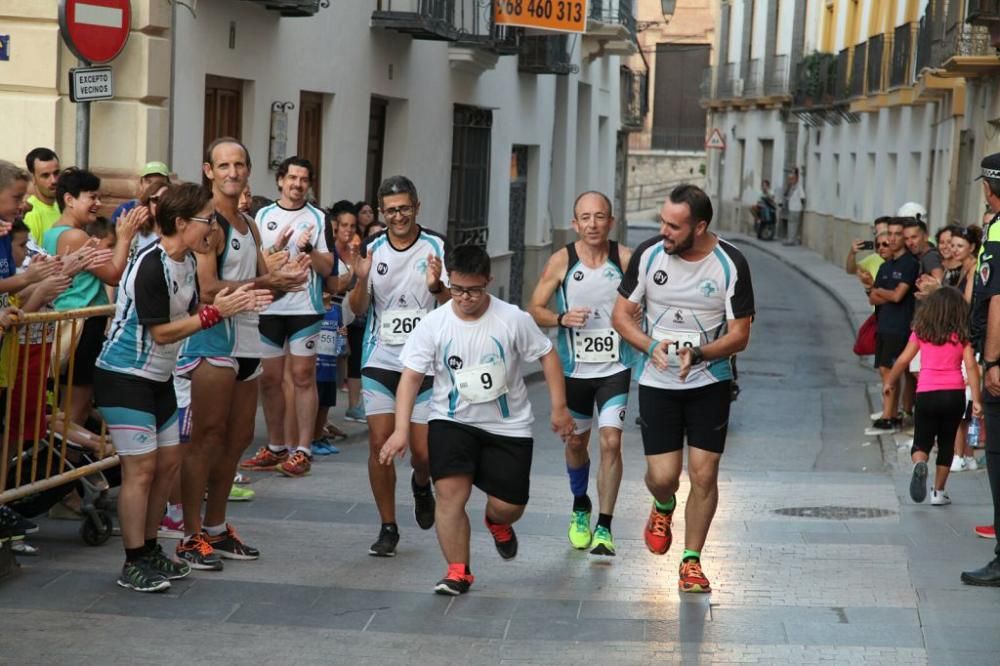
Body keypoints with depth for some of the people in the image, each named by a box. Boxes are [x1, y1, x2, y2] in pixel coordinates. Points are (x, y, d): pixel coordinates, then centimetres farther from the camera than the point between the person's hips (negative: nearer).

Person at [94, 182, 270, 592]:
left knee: (169, 461, 11)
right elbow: (161, 332, -23)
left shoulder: (188, 262, 5)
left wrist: (232, 304, -7)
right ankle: (133, 565, -1)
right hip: (124, 376, -9)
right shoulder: (151, 265, -23)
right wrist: (216, 312, -23)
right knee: (141, 468, -8)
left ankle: (149, 549, 23)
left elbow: (188, 316, 7)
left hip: (160, 377, 9)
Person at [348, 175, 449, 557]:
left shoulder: (436, 247, -3)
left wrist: (437, 286, -26)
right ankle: (388, 528, 6)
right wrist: (362, 280, -18)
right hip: (380, 361, 1)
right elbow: (358, 308, 2)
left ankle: (421, 484, 35)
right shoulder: (372, 248, 3)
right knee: (380, 443, -6)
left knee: (423, 450, -1)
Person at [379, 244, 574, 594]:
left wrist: (559, 407, -4)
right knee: (450, 492, -17)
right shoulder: (433, 324, -11)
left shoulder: (513, 319, -12)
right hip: (452, 421, 0)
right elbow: (411, 376, -9)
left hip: (508, 425, 0)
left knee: (508, 506, 2)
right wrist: (402, 429, -18)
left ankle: (497, 523, 41)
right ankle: (458, 572, -3)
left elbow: (547, 355, -1)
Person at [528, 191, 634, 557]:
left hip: (615, 367, -2)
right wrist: (562, 318, -18)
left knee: (611, 441, -14)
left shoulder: (626, 259, -6)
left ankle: (604, 527, -7)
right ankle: (580, 507, 42)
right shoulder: (561, 261, -5)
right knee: (576, 442, 15)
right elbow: (534, 309, 1)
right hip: (574, 368, 2)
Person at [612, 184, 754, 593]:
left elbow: (739, 335, -8)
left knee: (704, 474, -3)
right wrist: (652, 346, -18)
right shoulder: (648, 255, -8)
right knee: (662, 476, -5)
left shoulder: (730, 265, -12)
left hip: (710, 382, -1)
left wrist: (698, 354, -26)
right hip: (657, 383, 1)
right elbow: (622, 314, 1)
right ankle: (663, 508, 33)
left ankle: (691, 561, 14)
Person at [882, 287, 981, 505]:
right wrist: (976, 400, -5)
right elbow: (971, 367, -6)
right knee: (947, 443, 17)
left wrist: (889, 382, 18)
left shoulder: (921, 332, 3)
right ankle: (939, 491, 17)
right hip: (954, 394, 1)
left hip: (927, 394, -1)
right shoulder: (962, 336, 2)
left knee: (922, 441, 9)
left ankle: (919, 464, -26)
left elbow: (903, 360, 3)